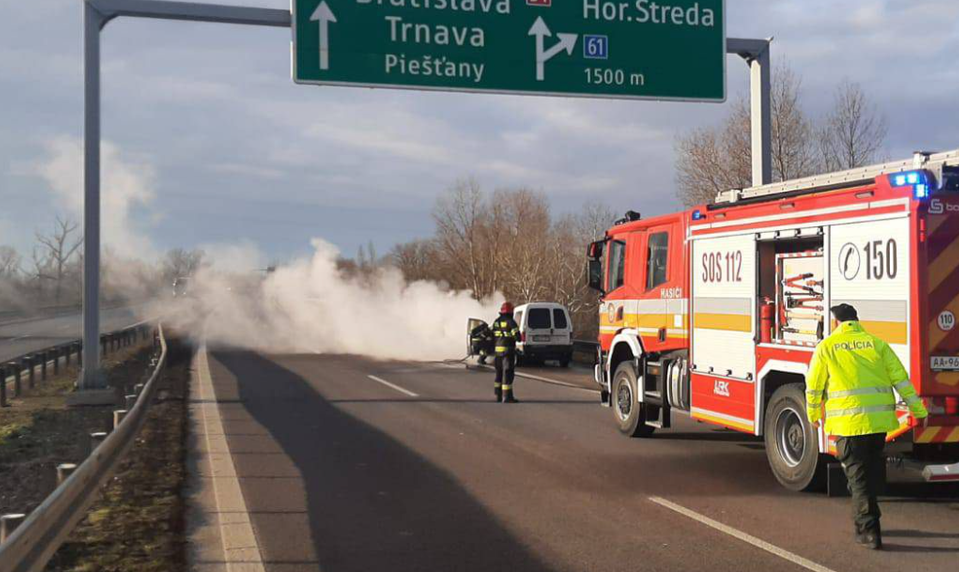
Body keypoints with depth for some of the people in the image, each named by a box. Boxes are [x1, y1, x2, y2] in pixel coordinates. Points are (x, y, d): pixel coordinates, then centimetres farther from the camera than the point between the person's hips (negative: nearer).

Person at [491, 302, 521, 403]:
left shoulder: (496, 322, 9)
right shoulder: (511, 322, -12)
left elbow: (491, 336, 13)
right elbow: (517, 336, -14)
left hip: (498, 350, 7)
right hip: (508, 350, -7)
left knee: (499, 372, 17)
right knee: (507, 373, -6)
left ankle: (498, 395, 22)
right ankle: (507, 397, -10)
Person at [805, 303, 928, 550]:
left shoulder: (827, 346, 0)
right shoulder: (877, 343, 7)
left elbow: (814, 385, 4)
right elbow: (900, 379, 4)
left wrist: (814, 415, 20)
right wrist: (918, 410, 9)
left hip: (848, 422, -3)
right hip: (880, 419, 4)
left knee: (858, 475, 2)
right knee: (874, 470, 21)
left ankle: (868, 531, -2)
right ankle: (866, 518, 34)